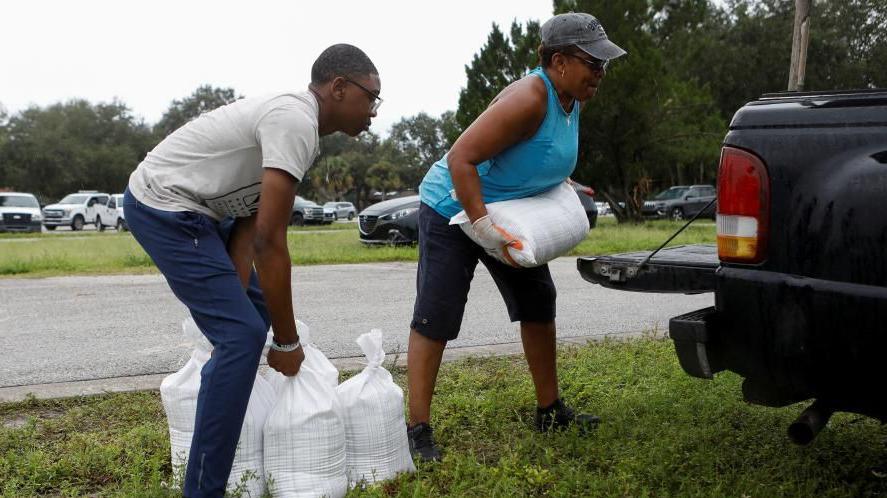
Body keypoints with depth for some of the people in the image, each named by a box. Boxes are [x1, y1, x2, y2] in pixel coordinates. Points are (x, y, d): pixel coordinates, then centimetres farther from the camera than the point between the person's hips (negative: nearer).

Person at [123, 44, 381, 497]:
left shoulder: (292, 119, 9)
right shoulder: (296, 122, -23)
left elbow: (250, 226, 5)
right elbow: (269, 241, -26)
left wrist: (238, 299, -1)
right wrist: (287, 342, -19)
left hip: (197, 209, 11)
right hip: (165, 208, -11)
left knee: (259, 310, 18)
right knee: (243, 335, -15)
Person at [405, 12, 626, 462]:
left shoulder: (573, 101, -1)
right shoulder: (529, 99, -29)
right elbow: (461, 158, -33)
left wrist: (559, 183, 4)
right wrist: (482, 227, -37)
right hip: (454, 209, -9)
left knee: (538, 303, 11)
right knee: (435, 319, -9)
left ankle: (549, 411, 23)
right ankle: (418, 430, -3)